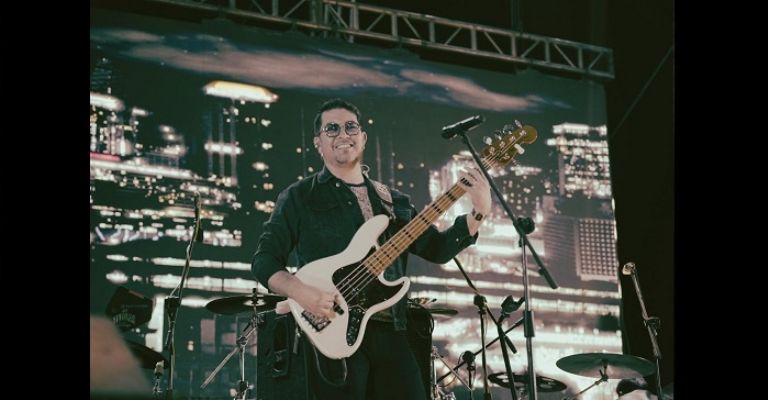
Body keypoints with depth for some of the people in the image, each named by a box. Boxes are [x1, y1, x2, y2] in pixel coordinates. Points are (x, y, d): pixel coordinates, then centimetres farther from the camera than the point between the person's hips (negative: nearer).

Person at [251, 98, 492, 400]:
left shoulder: (394, 201, 18)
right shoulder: (299, 197, 5)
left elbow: (436, 248, 12)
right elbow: (265, 259, 1)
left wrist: (479, 213, -2)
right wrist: (299, 291, -18)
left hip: (391, 332, 4)